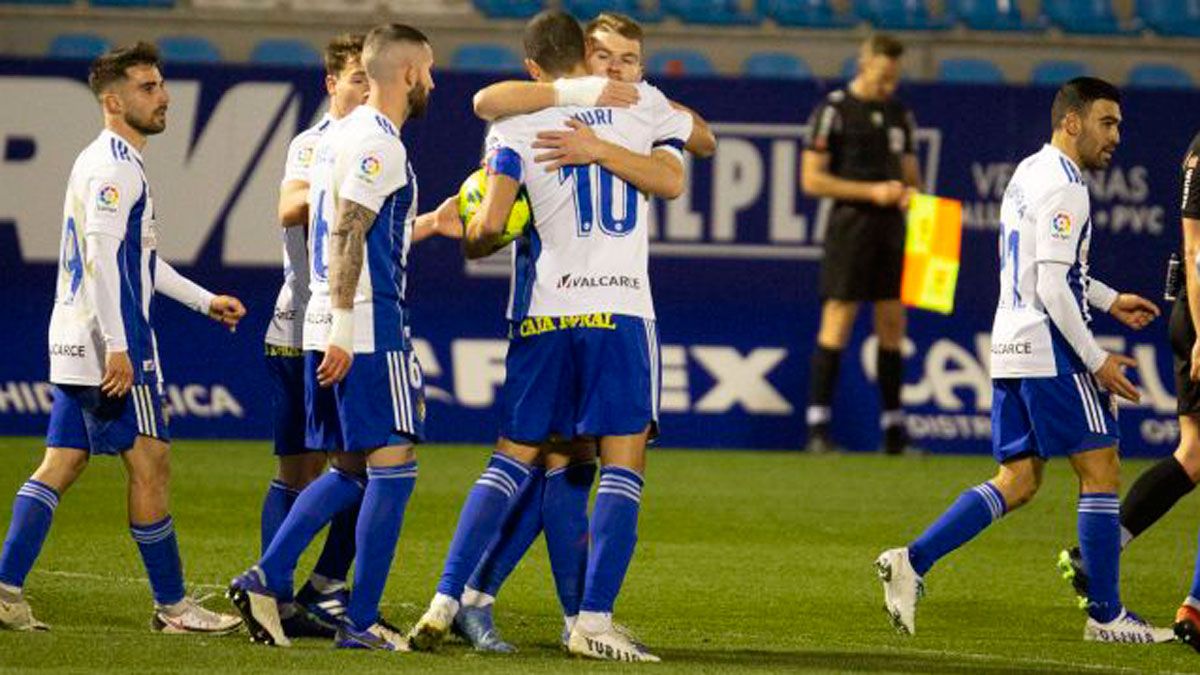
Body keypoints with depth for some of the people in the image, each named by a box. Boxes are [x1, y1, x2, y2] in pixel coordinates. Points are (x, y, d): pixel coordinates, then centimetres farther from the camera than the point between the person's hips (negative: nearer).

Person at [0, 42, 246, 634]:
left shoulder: (117, 162, 20)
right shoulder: (113, 166, -13)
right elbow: (101, 254, -22)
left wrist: (205, 300, 30)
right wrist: (117, 345, -25)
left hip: (77, 345, 10)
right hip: (108, 346, -10)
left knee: (62, 463, 7)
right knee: (149, 463, -4)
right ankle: (172, 606, 1)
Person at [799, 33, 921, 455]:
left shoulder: (900, 116, 14)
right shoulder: (833, 111, -5)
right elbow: (811, 179, -9)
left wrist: (910, 192, -3)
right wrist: (872, 191, -14)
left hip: (892, 229, 6)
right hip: (850, 226, -6)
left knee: (893, 326, 5)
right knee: (837, 322, -8)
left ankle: (894, 428, 10)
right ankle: (818, 427, -6)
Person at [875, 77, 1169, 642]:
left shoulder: (1029, 173, 17)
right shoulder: (1064, 187, -14)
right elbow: (1052, 287, -19)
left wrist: (1109, 300, 30)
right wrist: (1096, 360, -15)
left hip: (1010, 345, 9)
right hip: (1048, 347, -9)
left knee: (1018, 482, 9)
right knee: (1101, 469, -1)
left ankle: (913, 562, -2)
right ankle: (1105, 614, 1)